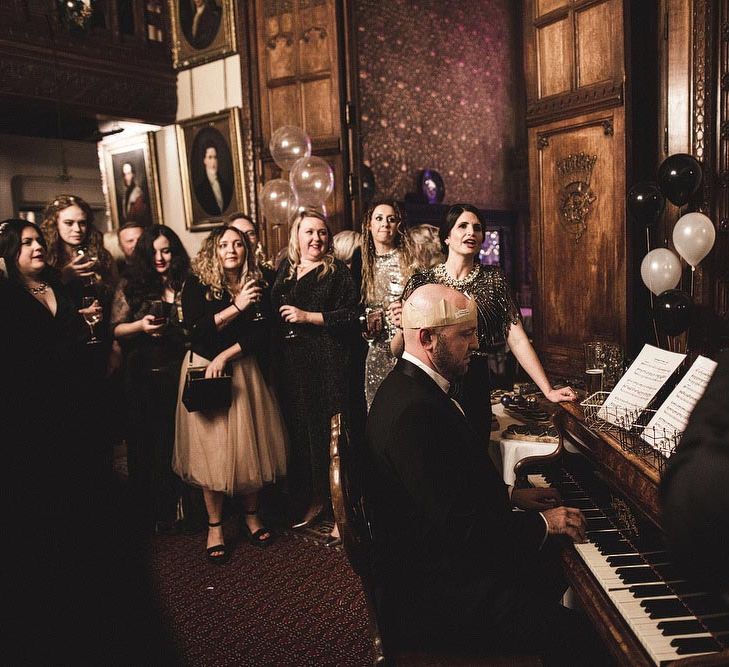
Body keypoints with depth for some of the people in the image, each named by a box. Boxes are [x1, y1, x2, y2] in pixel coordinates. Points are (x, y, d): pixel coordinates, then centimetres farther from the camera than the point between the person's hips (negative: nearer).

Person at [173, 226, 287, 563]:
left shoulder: (255, 286, 4)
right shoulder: (196, 284, -2)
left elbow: (259, 335, -3)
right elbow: (195, 330, -13)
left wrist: (224, 356, -15)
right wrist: (236, 307, -19)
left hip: (243, 371, 2)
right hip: (204, 371, -2)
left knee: (250, 445, 5)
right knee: (211, 449, 2)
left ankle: (252, 515, 23)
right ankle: (215, 526, 15)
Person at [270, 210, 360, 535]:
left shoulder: (337, 270, 1)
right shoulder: (285, 268, 15)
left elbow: (350, 315, -8)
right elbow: (272, 310, 24)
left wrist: (307, 317, -11)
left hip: (328, 362, -5)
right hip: (291, 362, 5)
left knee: (330, 431, -2)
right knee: (299, 430, 8)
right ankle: (312, 498, 23)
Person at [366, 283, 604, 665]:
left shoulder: (413, 387, 6)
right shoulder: (413, 411, -28)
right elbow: (459, 526, -27)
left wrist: (511, 495, 9)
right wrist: (543, 523, -15)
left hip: (442, 558, 10)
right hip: (432, 595, -10)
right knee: (573, 633, -17)